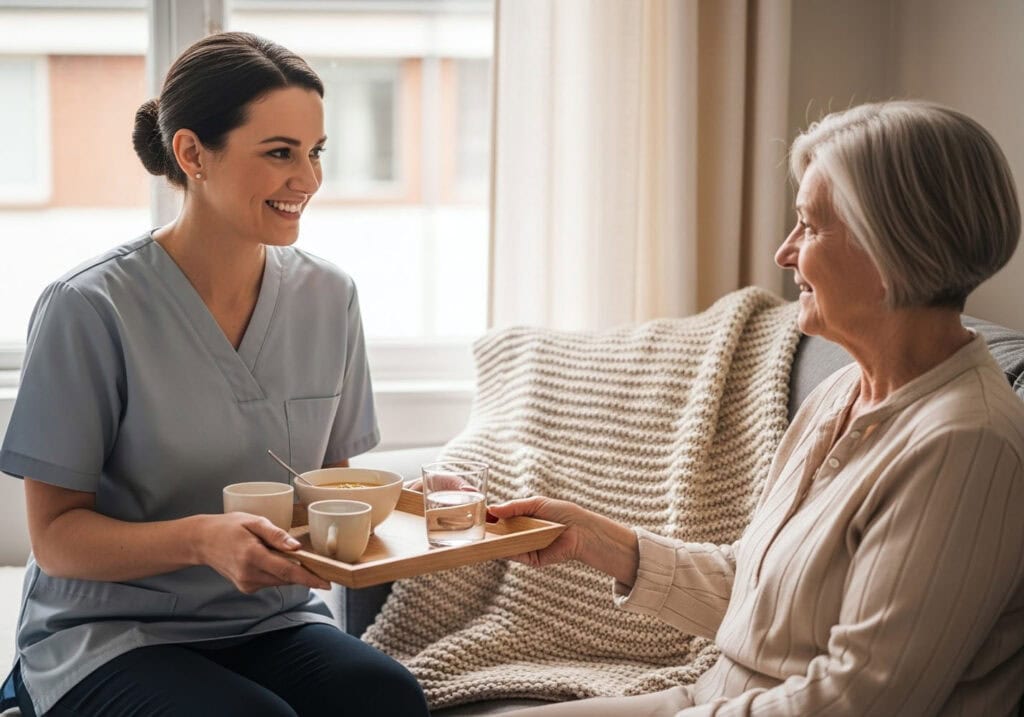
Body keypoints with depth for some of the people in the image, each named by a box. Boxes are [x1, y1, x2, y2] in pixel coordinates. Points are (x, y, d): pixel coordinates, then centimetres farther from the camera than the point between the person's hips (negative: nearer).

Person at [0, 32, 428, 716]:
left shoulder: (328, 296, 3)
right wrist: (202, 538, -26)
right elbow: (57, 538, -9)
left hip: (274, 622, 5)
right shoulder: (91, 308, -12)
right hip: (109, 634, -4)